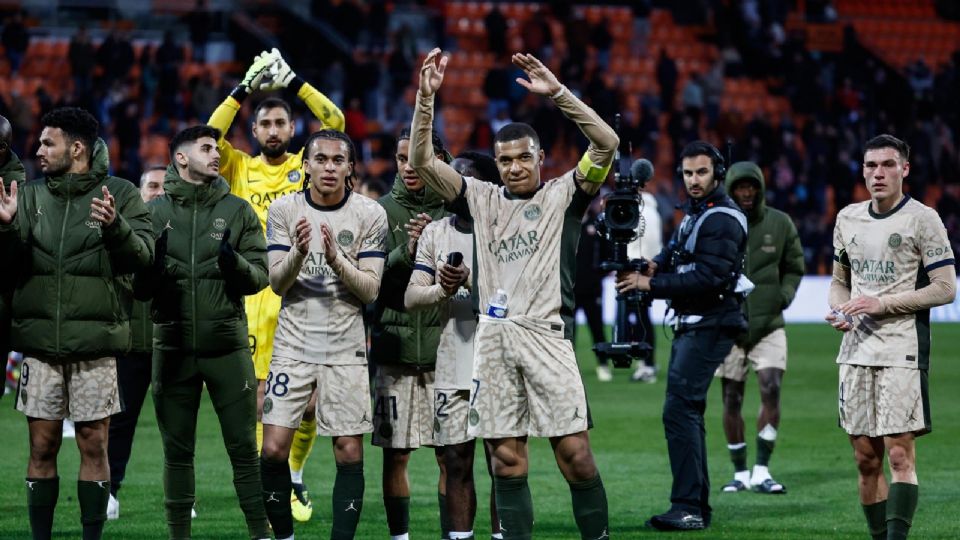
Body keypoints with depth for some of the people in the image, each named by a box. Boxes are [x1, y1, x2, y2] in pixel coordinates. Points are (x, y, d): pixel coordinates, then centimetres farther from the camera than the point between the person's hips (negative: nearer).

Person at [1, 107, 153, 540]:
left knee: (93, 445, 1)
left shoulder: (120, 194, 2)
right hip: (40, 341, 2)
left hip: (95, 342, -2)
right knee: (42, 446, 3)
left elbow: (142, 256, -9)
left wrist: (115, 227, -28)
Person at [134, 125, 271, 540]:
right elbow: (138, 288, 4)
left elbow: (259, 276, 1)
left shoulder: (237, 211, 6)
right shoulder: (154, 212, 5)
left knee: (244, 447, 0)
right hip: (173, 347, 0)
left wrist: (234, 262, -19)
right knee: (177, 451, 7)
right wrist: (153, 265, -16)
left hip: (227, 346, 0)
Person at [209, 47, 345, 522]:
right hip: (256, 294, 0)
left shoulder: (307, 166, 10)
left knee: (307, 402, -1)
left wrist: (293, 82, -4)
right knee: (262, 399, -2)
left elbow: (335, 123, -1)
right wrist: (244, 89, -6)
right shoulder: (242, 169, 11)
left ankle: (295, 479, 21)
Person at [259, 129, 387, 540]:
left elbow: (370, 290, -5)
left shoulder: (370, 214, -2)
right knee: (274, 448, -7)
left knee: (349, 453, -3)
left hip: (346, 348, 0)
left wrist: (336, 259, -22)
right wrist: (298, 252, -22)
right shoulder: (284, 210, 1)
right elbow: (277, 283, -2)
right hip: (293, 344, 1)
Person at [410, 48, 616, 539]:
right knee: (507, 461, 3)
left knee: (575, 454, -8)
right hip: (493, 337, 3)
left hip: (544, 334, -3)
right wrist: (426, 98, 0)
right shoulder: (482, 199, 15)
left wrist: (557, 93, -15)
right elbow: (422, 161, 11)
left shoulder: (562, 195, 6)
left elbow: (606, 144, -9)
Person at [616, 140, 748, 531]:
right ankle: (697, 506, 19)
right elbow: (675, 255, 16)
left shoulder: (723, 220, -14)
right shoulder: (694, 214, 18)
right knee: (687, 412, 13)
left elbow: (708, 277, -23)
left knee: (679, 410, -16)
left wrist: (651, 285, -20)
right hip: (689, 324, 11)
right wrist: (654, 266, -8)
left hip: (710, 326, -11)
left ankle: (689, 508, -18)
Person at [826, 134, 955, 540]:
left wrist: (882, 303, -14)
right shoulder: (847, 218, 13)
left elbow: (946, 289, -7)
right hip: (856, 350, 6)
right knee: (866, 460, 6)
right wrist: (838, 309, 1)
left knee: (900, 455, -12)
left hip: (903, 351, -5)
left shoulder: (922, 218, -4)